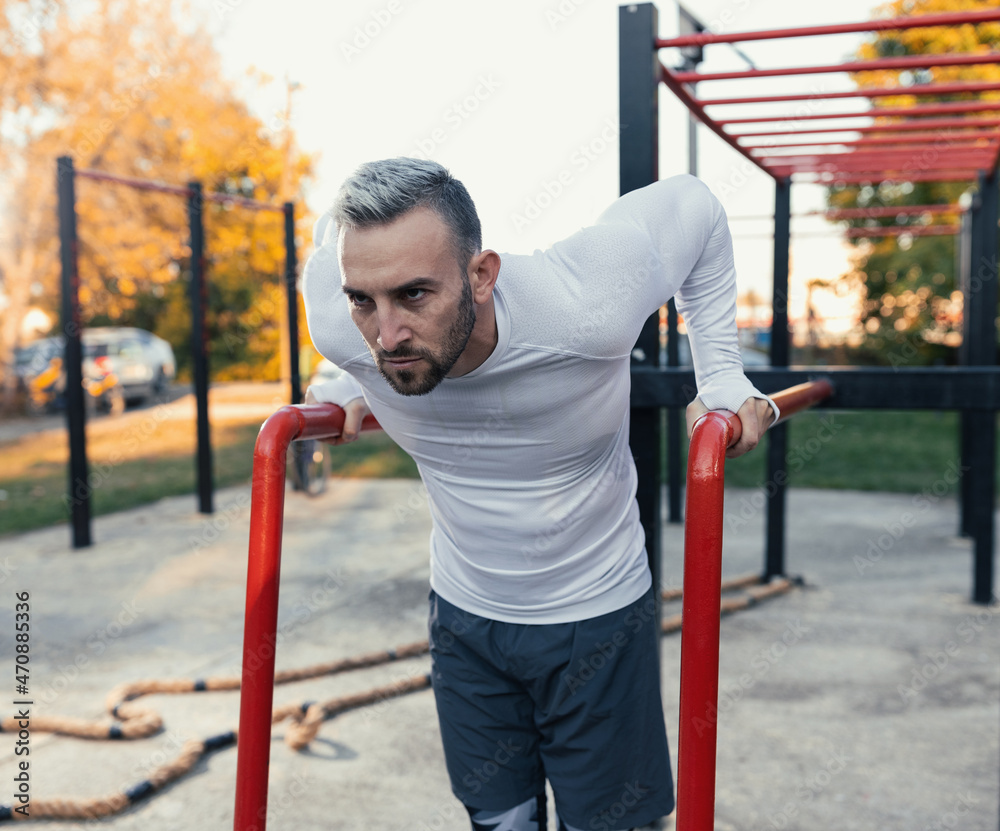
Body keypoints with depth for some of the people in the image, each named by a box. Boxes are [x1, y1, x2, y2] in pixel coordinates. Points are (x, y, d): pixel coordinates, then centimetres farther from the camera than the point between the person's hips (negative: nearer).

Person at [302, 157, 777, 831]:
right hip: (464, 619, 3)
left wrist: (722, 377, -14)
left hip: (596, 617, -2)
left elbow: (693, 205, -13)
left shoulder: (585, 310, -33)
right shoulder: (339, 326, -24)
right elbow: (336, 226, 2)